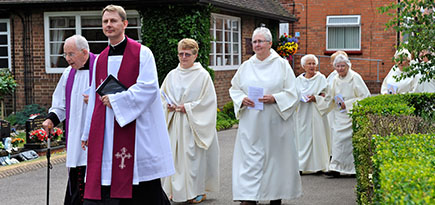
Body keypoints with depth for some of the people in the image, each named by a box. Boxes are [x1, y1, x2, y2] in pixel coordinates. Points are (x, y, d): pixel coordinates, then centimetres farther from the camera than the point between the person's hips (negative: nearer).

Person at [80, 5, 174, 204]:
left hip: (134, 126, -5)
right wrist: (88, 132, 17)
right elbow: (95, 97, 17)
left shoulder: (141, 53, -2)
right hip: (105, 132, 5)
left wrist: (116, 100, -14)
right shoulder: (100, 59, 14)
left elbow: (148, 88, -13)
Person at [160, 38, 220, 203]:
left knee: (193, 155, -4)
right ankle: (177, 190, 16)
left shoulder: (202, 75, -4)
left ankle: (198, 191, 8)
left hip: (194, 123, -4)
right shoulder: (172, 75, 10)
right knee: (175, 155, 5)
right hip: (175, 123, 4)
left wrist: (187, 107, -12)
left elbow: (208, 100, -7)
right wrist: (168, 105, -4)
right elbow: (162, 95, 17)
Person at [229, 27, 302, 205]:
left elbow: (292, 93, -2)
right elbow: (234, 89, 14)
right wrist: (242, 99, -7)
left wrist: (274, 98, -17)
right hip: (251, 124, 2)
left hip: (275, 123, -2)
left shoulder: (282, 65, 0)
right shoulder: (246, 66, 9)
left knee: (276, 156, 6)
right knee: (250, 157, -4)